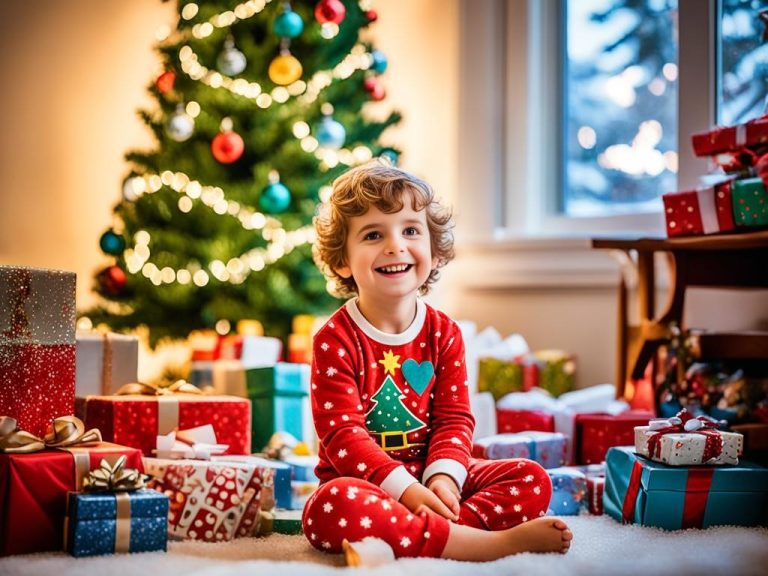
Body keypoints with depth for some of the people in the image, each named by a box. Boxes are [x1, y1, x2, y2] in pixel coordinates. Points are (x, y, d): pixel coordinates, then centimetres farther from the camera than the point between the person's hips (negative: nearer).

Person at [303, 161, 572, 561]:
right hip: (365, 483, -4)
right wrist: (404, 489, -26)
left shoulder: (444, 333, 3)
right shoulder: (335, 339, -10)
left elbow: (454, 418, 1)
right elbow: (342, 433, -16)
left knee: (532, 480, -12)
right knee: (331, 508, -38)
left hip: (429, 477, 5)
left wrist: (443, 476, -20)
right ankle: (493, 542, -36)